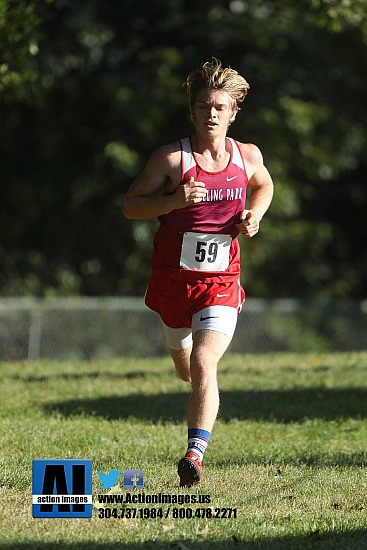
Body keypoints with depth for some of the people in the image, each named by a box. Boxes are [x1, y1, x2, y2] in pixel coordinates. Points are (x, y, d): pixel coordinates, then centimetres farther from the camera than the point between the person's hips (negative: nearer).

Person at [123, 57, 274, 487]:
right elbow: (131, 205, -6)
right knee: (186, 369, 21)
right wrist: (175, 201, -23)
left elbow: (264, 184, 22)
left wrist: (255, 215, 1)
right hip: (173, 282, 1)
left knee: (203, 365, -21)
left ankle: (195, 452, -24)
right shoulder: (171, 158, -10)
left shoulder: (247, 156, -1)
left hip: (221, 285, -1)